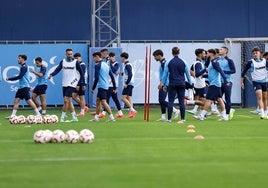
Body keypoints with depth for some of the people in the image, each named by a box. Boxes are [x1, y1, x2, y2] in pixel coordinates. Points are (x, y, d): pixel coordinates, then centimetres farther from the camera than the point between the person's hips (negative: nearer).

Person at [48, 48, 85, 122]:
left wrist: (83, 84, 1)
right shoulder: (63, 61, 6)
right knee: (69, 101, 9)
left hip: (72, 84, -5)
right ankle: (74, 117, 18)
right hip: (64, 84, 5)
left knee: (66, 100, -13)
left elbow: (81, 73, 2)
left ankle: (62, 117, -9)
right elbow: (58, 69, -5)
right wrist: (51, 75, -25)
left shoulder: (75, 62, -3)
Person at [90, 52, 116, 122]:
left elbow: (96, 78, -16)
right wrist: (114, 87, 18)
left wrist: (93, 88, -11)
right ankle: (96, 117, 18)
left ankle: (111, 117, -17)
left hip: (101, 86, -9)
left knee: (103, 102, -10)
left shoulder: (98, 65, -9)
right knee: (98, 101, 16)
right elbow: (112, 77, 16)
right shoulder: (106, 65, 16)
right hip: (106, 86, 9)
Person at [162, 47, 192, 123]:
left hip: (172, 84, -1)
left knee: (171, 101, 2)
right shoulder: (183, 62, 1)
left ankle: (169, 118, -1)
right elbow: (188, 74, 8)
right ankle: (182, 118, 5)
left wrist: (164, 84, 14)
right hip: (181, 84, 1)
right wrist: (190, 83, 20)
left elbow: (165, 74, 4)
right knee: (181, 101, 4)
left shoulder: (169, 63, -2)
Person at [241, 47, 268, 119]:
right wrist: (242, 82, -1)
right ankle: (262, 113, -24)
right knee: (259, 96, -18)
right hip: (256, 82, -4)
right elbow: (244, 71, -1)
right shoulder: (251, 62, -7)